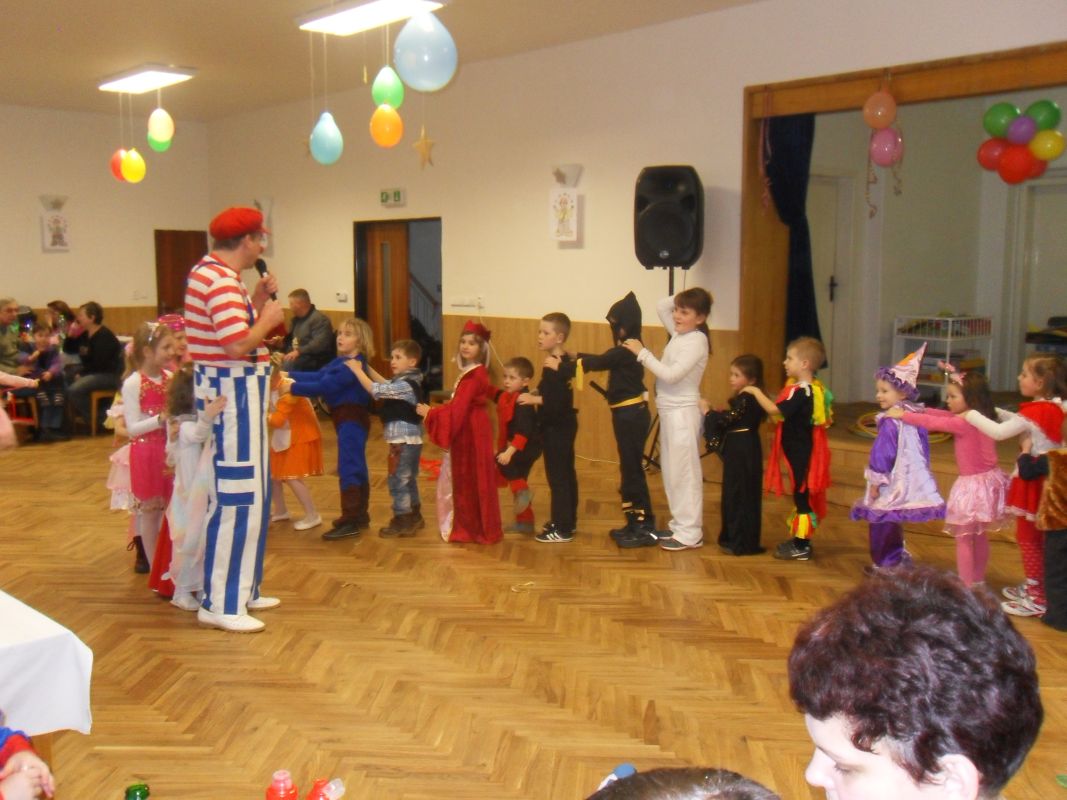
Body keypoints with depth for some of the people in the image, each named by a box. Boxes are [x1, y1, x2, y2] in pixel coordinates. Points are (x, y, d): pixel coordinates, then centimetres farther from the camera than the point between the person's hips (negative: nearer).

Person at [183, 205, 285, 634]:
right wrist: (268, 319, -12)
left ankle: (239, 588, 28)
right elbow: (238, 346, -27)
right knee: (237, 497, -6)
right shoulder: (222, 281, -19)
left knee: (248, 491, 18)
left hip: (226, 390, 11)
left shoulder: (210, 273, 15)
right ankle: (221, 603, 1)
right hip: (232, 394, -11)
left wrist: (258, 300, 8)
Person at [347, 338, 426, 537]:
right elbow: (385, 385, 23)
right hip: (410, 439, 10)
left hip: (403, 440, -10)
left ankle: (402, 521, 4)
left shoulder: (405, 385, -22)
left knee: (397, 480, -3)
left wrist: (357, 369, -17)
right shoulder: (408, 381, 10)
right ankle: (414, 516, 30)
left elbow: (376, 390, -26)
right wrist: (367, 368, 15)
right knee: (409, 480, 19)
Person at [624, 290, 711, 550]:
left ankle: (690, 534, 2)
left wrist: (642, 352, -21)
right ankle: (680, 525, 24)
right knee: (672, 472, 15)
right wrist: (682, 298, 5)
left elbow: (671, 374, -24)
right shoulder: (679, 333, 9)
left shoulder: (696, 340, -16)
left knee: (684, 472, -4)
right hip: (670, 411, 9)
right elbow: (660, 306, 20)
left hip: (683, 413, -9)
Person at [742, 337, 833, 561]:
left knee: (802, 495, -2)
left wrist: (756, 391, -17)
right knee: (801, 494, 17)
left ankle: (802, 547, 5)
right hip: (802, 451, 10)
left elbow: (775, 410, -27)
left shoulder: (801, 392, -22)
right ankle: (799, 538, 28)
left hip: (801, 454, -10)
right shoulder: (814, 388, 8)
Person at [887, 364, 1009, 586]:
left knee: (964, 538, 3)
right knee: (980, 536, 20)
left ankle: (967, 586, 9)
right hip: (988, 481, 9)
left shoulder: (965, 422, -21)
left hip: (973, 485, -9)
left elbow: (933, 423, -14)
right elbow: (943, 415, 12)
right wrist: (917, 410, 9)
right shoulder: (982, 417, 5)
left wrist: (903, 415, -4)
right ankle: (978, 581, 32)